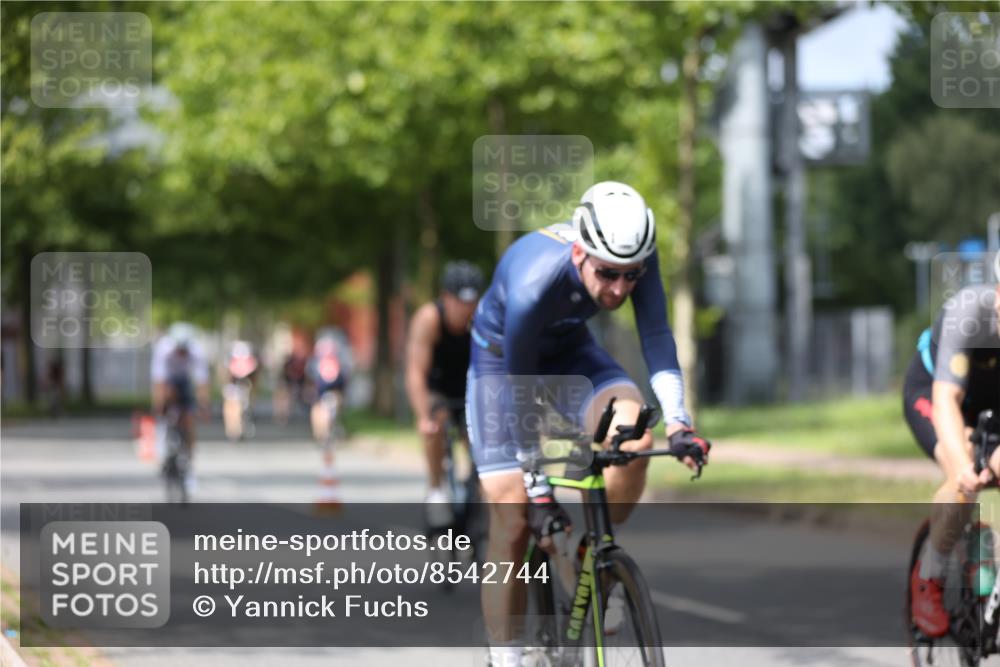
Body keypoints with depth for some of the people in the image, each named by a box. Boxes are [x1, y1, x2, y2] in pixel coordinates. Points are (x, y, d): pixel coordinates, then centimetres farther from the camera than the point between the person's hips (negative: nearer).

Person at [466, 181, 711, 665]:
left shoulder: (635, 258, -28)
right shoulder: (533, 281, -39)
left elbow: (657, 337, -22)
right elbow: (518, 392, -31)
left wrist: (677, 423, -36)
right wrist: (538, 489, -26)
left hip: (568, 350, 4)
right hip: (502, 359, -4)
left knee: (634, 437, -26)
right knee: (513, 519, -11)